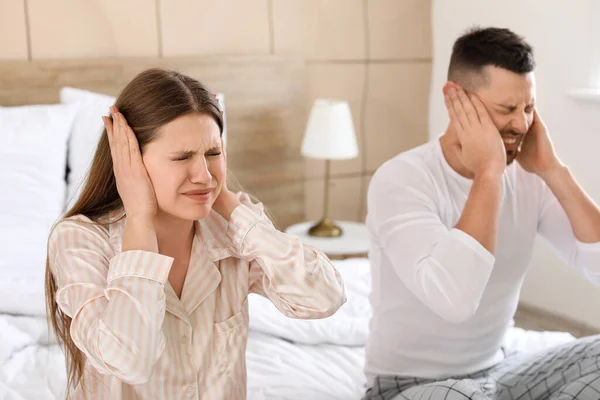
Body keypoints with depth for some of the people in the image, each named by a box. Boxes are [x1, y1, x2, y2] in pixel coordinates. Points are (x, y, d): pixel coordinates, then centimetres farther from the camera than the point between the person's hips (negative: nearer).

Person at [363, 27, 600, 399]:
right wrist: (487, 174, -30)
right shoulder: (400, 180, -22)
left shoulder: (528, 178, -4)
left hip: (498, 369, 6)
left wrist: (552, 171, -17)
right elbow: (454, 300, -37)